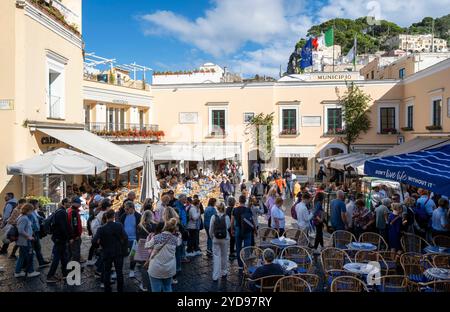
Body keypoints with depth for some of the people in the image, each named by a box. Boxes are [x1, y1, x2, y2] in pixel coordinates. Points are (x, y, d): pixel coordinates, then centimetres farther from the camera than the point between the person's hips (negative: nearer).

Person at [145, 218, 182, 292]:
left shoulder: (156, 238, -9)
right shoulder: (175, 239, -5)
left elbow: (147, 246, 8)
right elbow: (179, 243, 17)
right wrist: (179, 236, 31)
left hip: (156, 270, -2)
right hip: (169, 269, 2)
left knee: (156, 290, 7)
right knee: (167, 288, 20)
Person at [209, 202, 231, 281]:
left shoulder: (213, 217, -8)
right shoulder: (226, 217, -10)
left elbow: (211, 229, -3)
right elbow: (228, 226, 0)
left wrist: (212, 236, 12)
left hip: (216, 239, 0)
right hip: (225, 239, 0)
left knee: (216, 256, 3)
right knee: (224, 256, 16)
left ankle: (215, 276, 0)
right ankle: (224, 272, 29)